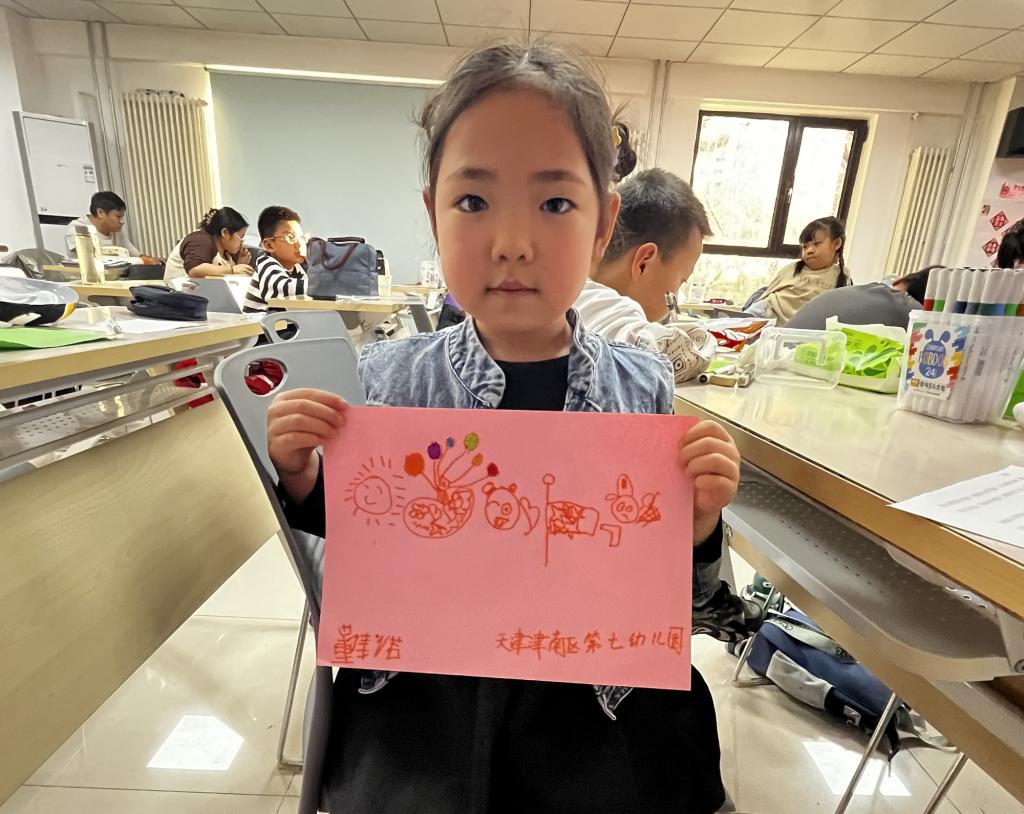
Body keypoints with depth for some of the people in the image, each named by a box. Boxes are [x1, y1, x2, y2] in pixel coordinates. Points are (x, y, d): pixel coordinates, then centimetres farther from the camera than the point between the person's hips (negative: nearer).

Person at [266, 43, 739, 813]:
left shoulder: (644, 388, -11)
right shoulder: (386, 378, -11)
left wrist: (698, 524, -20)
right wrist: (303, 482, -15)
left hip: (594, 700, 1)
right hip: (418, 690, 1)